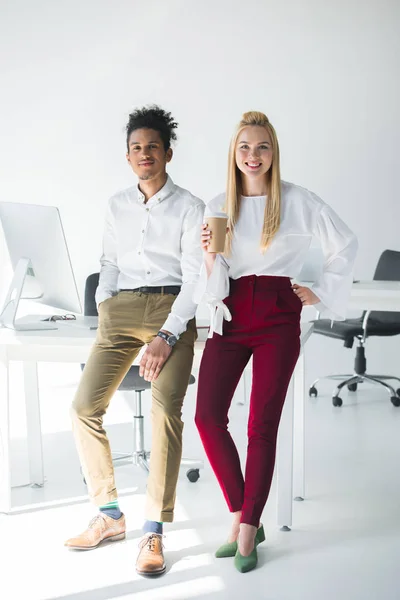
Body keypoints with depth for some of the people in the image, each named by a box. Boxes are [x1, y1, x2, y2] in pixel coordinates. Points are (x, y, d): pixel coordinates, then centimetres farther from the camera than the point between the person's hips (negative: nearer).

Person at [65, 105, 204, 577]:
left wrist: (166, 336, -14)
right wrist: (103, 307, 3)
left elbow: (194, 278, -3)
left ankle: (153, 533, -14)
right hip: (121, 308, 5)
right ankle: (109, 516, 8)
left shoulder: (189, 207, 3)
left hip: (171, 309, -4)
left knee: (165, 409, -23)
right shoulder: (117, 205, 18)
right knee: (84, 406, -8)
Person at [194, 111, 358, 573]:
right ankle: (241, 515, 7)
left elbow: (344, 245, 11)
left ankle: (249, 528, 8)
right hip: (230, 314, 3)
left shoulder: (298, 201, 1)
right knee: (208, 416, -10)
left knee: (261, 425, -4)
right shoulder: (218, 207, 8)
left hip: (278, 314, -2)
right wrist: (210, 254, -12)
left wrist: (321, 293, 8)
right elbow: (213, 286, 7)